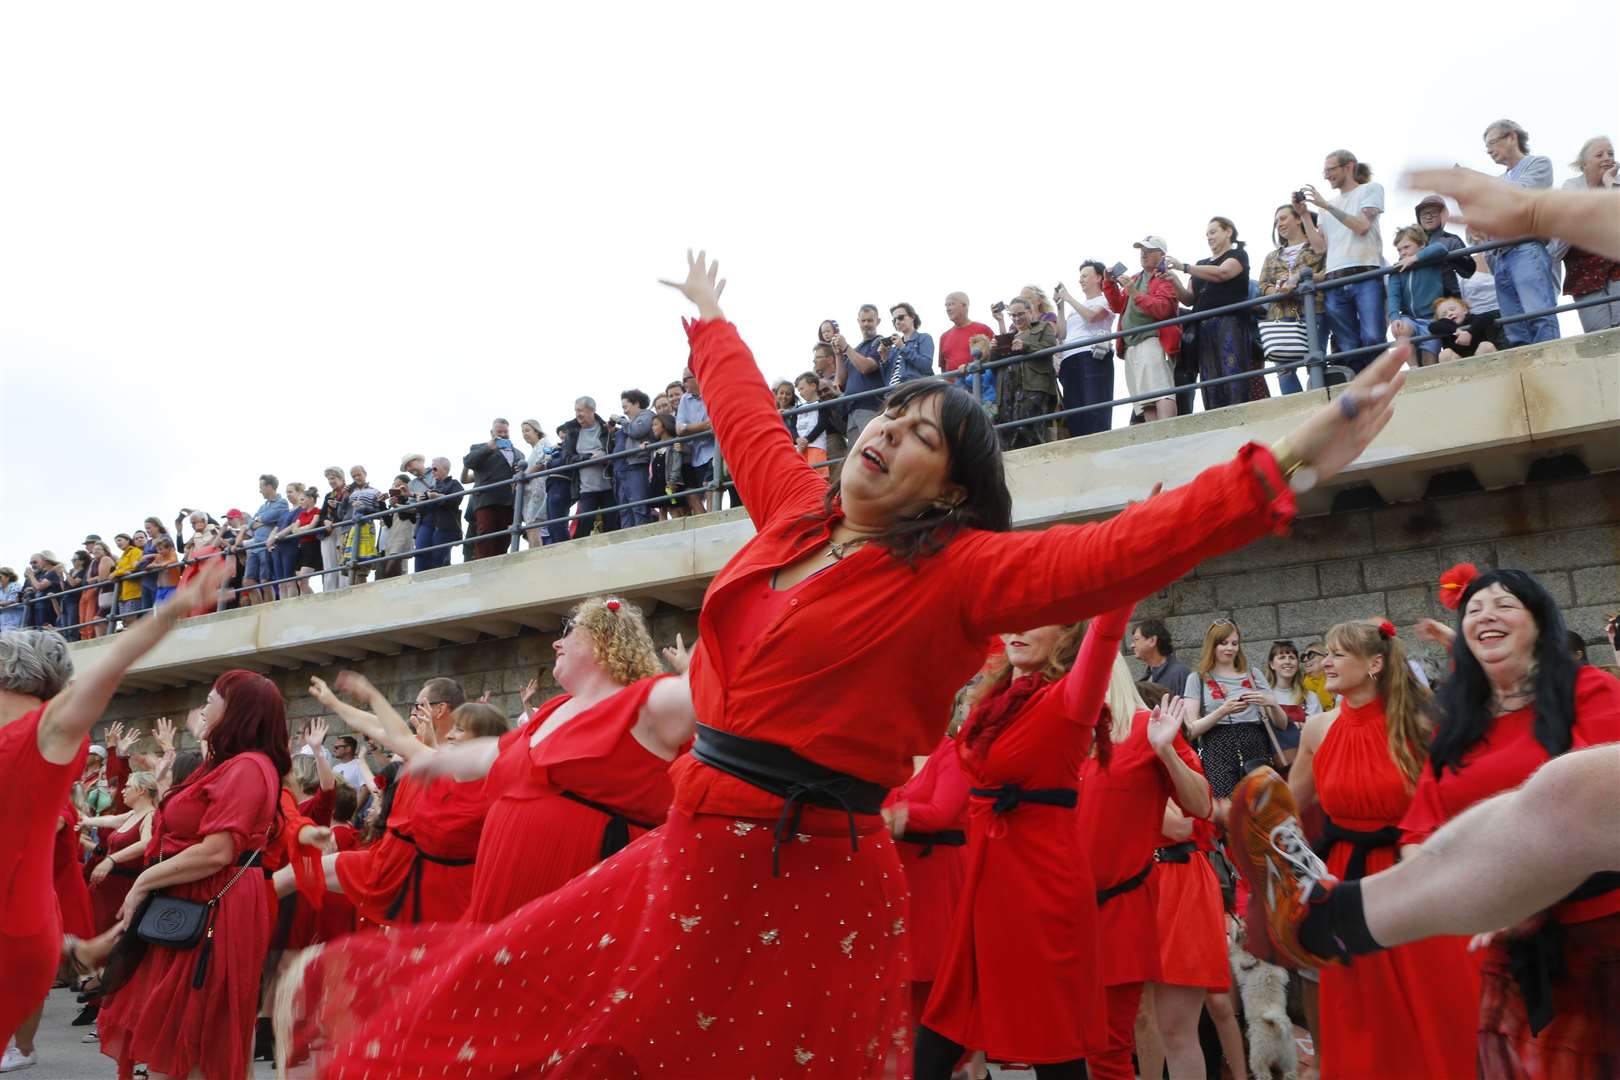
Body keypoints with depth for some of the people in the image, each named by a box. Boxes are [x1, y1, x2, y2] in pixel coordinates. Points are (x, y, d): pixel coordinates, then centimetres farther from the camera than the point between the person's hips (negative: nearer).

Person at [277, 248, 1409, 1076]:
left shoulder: (956, 570, -12)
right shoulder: (797, 510, 6)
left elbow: (1117, 551, -24)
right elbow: (752, 415, 23)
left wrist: (1282, 468, -33)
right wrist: (711, 321, 39)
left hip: (802, 876, -6)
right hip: (695, 847, 6)